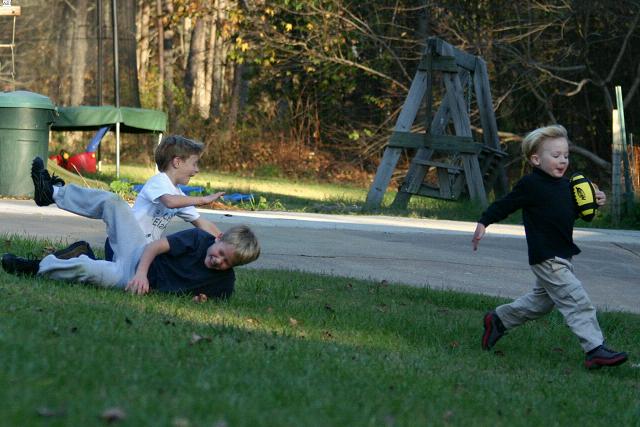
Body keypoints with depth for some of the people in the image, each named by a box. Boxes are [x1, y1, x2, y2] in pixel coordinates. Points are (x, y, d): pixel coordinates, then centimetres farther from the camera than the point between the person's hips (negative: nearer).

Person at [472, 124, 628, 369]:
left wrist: (593, 202, 7)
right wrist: (483, 223, -9)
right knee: (577, 301, -14)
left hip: (562, 255, 9)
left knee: (542, 300, 23)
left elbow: (572, 212, 23)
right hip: (546, 257, -9)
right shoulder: (531, 185, -13)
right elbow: (505, 205, -6)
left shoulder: (565, 184, 10)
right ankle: (595, 351, -16)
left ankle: (498, 320, 39)